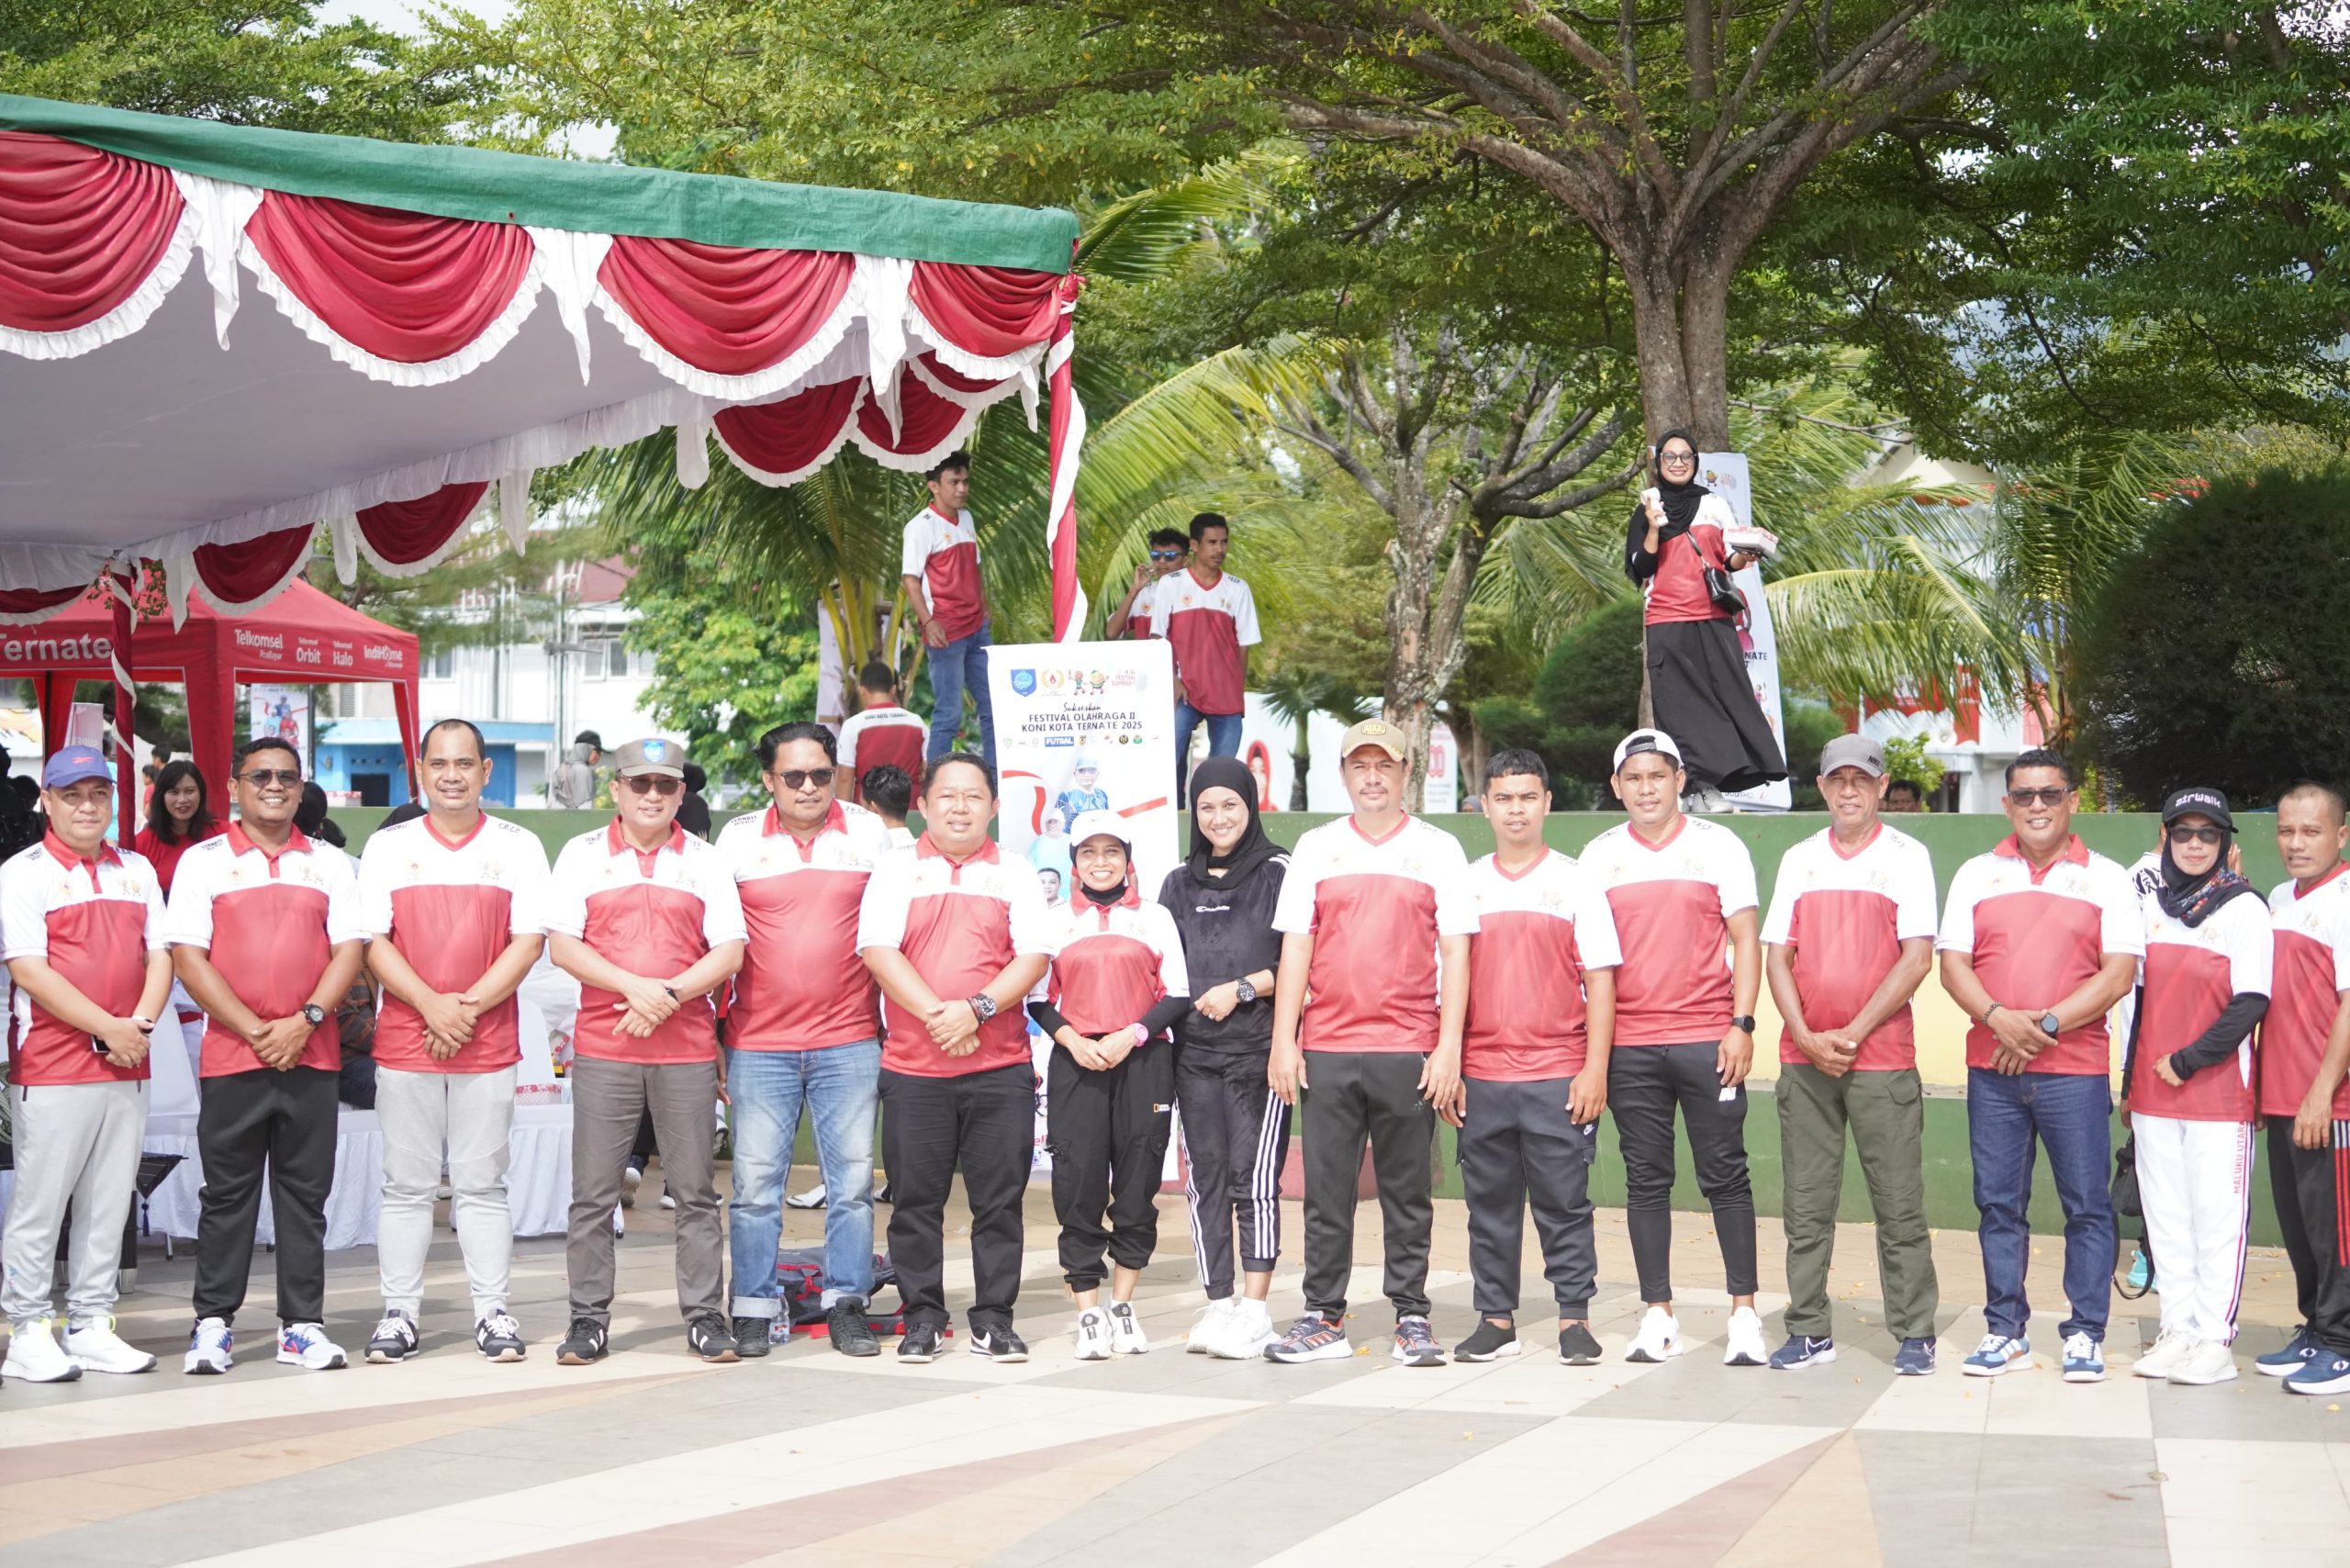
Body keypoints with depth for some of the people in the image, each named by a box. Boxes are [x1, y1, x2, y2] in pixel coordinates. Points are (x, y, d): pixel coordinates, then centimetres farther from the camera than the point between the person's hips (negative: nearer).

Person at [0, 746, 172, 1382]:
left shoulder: (138, 871, 15)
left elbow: (159, 955, 12)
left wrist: (141, 1024, -7)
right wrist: (109, 1028, -14)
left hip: (127, 1067, 6)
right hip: (51, 1067, -5)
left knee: (108, 1204, 8)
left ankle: (90, 1326, 16)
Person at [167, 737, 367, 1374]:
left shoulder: (330, 864, 12)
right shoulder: (204, 861, 5)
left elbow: (349, 949, 5)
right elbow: (187, 956, -3)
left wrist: (305, 1021, -10)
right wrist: (255, 1031, -10)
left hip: (312, 1054, 2)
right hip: (232, 1054, -2)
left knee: (305, 1193, 4)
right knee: (228, 1193, 2)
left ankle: (301, 1325, 10)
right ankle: (212, 1324, 9)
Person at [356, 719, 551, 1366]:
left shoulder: (518, 846, 6)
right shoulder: (387, 847, 8)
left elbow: (529, 941, -1)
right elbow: (372, 941, 1)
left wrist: (469, 1007, -11)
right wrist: (432, 1005, -12)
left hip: (489, 1043, -1)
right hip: (402, 1041, 1)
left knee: (482, 1184, 3)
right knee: (406, 1185, 4)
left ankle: (493, 1313, 8)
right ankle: (399, 1313, 9)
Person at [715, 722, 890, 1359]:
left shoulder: (869, 833, 6)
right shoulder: (738, 838, 5)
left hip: (849, 1042, 1)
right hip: (759, 1043, 0)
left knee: (853, 1180, 2)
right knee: (756, 1182, 0)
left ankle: (847, 1305, 10)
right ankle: (754, 1309, 8)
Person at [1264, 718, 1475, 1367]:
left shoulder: (1439, 849, 7)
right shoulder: (1316, 848, 11)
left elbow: (1455, 951, 3)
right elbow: (1295, 947, 9)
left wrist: (1449, 1045, -5)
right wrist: (1283, 1040, 2)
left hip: (1410, 1051, -1)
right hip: (1325, 1050, 2)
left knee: (1407, 1191, 3)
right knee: (1326, 1189, 3)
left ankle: (1412, 1318, 10)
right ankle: (1324, 1319, 9)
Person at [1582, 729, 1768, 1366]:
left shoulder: (1717, 846, 4)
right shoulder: (1599, 856, 10)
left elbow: (1745, 939, 3)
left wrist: (1742, 1024, -7)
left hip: (1708, 1037, -2)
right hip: (1629, 1044, 2)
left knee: (1725, 1175, -1)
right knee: (1646, 1180, 5)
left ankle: (1745, 1314, 4)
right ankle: (1659, 1317, 10)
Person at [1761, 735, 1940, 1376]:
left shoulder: (1907, 856, 2)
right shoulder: (1799, 859, 13)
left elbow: (1917, 958, -5)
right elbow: (1777, 955, 9)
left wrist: (1853, 1033, -11)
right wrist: (1807, 1036, -5)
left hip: (1883, 1058, -3)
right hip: (1803, 1057, 4)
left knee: (1898, 1202, -2)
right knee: (1806, 1204, 5)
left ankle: (1914, 1333, 5)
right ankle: (1810, 1331, 12)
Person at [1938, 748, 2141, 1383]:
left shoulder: (2106, 878, 5)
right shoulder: (1977, 874, 11)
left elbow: (2119, 974, -3)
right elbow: (1952, 964, 5)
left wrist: (2046, 1025, -13)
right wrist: (1998, 1018, -13)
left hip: (2074, 1069, -2)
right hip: (1991, 1068, 2)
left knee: (2087, 1205, -1)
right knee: (1998, 1204, 6)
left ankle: (2085, 1334, 7)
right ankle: (2005, 1330, 14)